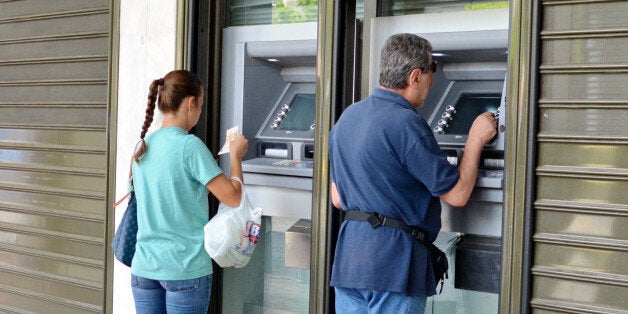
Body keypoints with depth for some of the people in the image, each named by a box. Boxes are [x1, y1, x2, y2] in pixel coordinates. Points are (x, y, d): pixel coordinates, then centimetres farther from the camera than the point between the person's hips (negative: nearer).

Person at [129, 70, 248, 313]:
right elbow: (233, 197, -15)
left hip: (144, 266, 6)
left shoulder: (142, 146, 6)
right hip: (185, 268, -6)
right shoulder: (189, 145, -14)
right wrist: (235, 155, 1)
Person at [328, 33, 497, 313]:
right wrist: (476, 140, 1)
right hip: (392, 264, -8)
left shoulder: (347, 117, 10)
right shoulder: (406, 124, -16)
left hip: (347, 260, 8)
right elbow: (456, 194, -11)